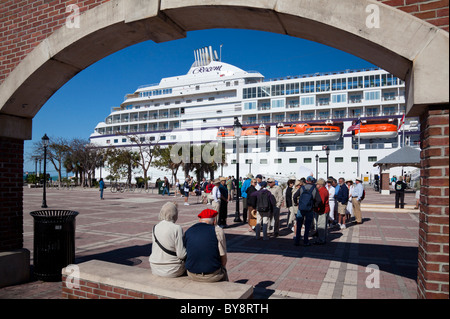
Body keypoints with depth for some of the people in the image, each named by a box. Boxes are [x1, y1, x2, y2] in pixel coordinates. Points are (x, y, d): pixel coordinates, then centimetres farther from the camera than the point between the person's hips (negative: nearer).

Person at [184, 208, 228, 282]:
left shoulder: (188, 232, 2)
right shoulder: (218, 231, -9)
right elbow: (223, 260, -5)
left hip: (192, 275, 4)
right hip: (212, 276, -3)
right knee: (223, 271, 31)